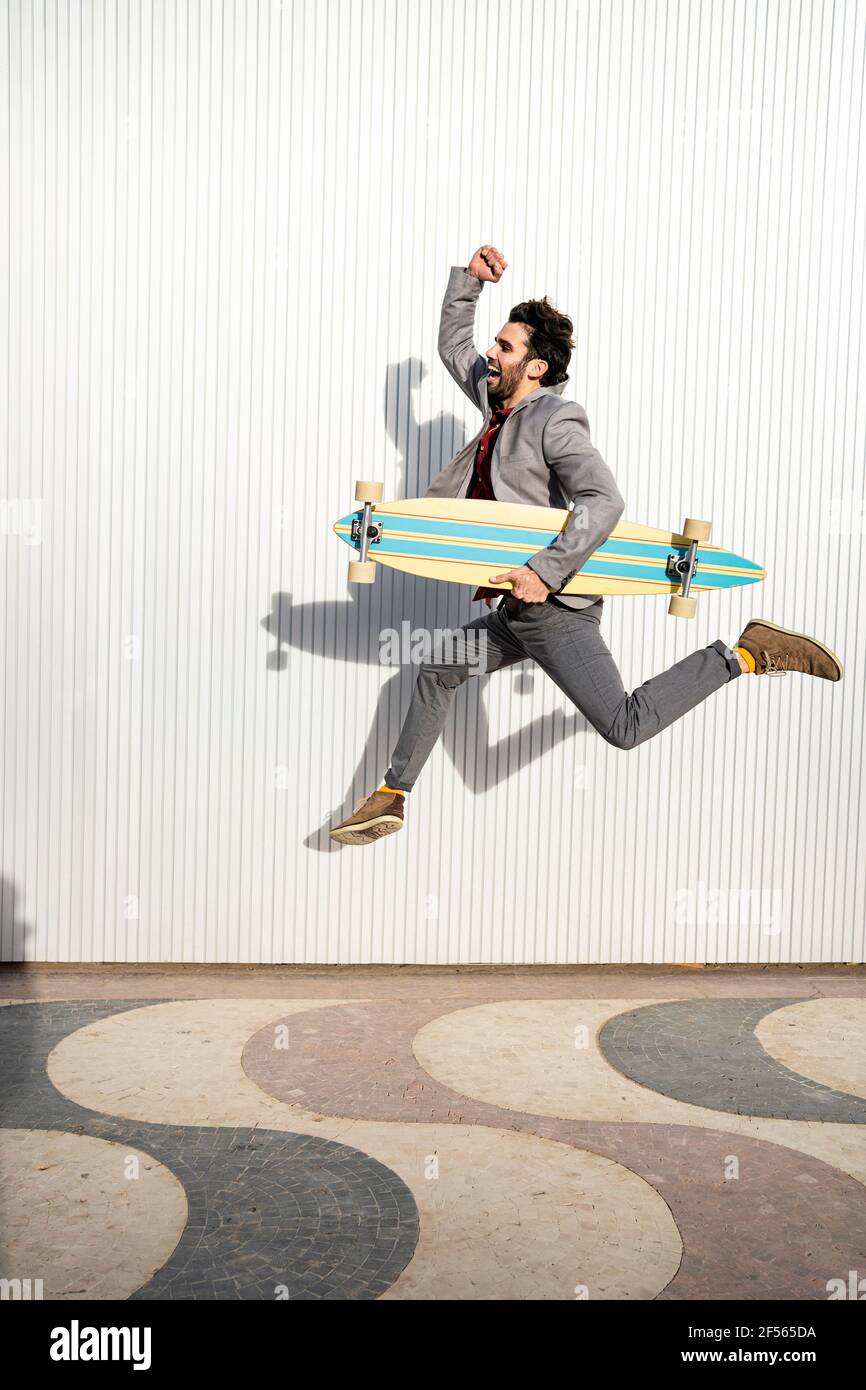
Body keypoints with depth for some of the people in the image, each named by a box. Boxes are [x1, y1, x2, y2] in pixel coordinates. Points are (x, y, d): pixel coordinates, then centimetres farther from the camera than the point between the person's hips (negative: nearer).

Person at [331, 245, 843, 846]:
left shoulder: (555, 420, -14)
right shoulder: (502, 404, 13)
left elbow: (604, 502, -27)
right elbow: (453, 345, 29)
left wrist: (545, 571, -30)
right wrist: (469, 279, 18)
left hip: (556, 610, -10)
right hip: (517, 611, 10)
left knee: (625, 726, -18)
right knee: (437, 671, 18)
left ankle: (746, 654, -4)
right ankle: (391, 798, 29)